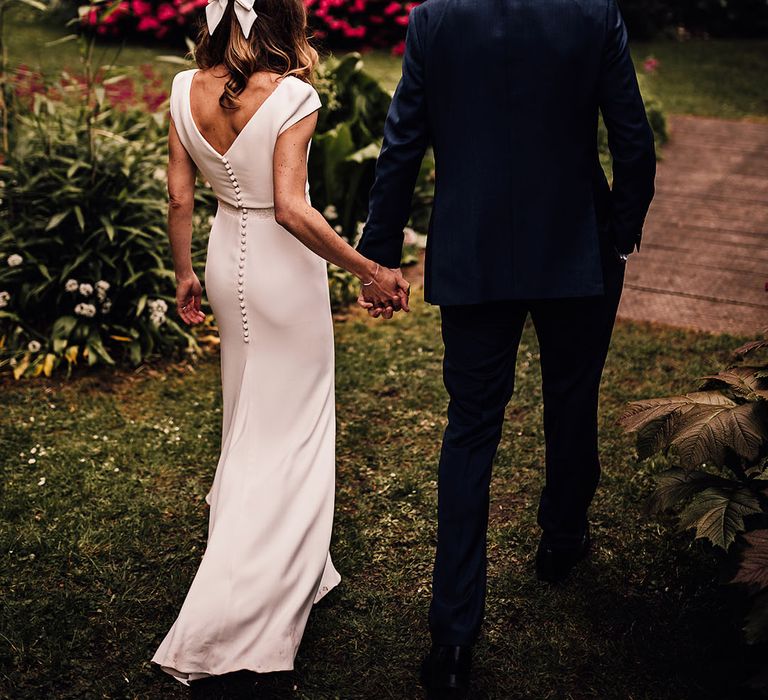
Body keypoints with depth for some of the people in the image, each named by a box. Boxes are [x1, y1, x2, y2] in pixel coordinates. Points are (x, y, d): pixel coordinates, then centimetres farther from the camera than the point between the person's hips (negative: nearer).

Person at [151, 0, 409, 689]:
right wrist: (368, 271, -18)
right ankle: (220, 625, 5)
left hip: (226, 259, 6)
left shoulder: (187, 92, -3)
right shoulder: (291, 96, -20)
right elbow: (291, 209, -24)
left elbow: (180, 199, 1)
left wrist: (184, 272, 14)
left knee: (247, 413, 23)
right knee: (289, 425, 5)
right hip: (284, 267, -6)